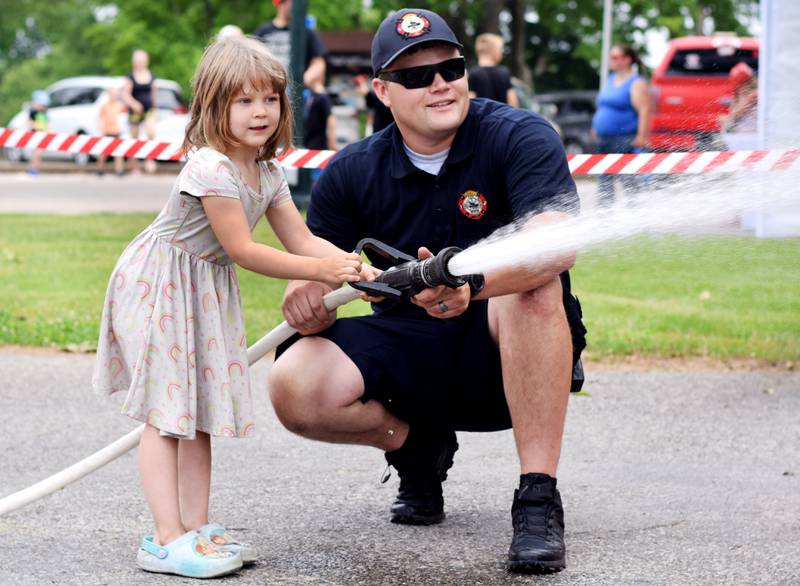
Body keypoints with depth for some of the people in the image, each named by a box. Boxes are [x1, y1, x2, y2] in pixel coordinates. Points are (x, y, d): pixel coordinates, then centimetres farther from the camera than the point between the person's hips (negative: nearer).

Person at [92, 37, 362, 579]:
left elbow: (302, 240, 2)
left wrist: (351, 265, -15)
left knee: (200, 411, 10)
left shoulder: (268, 174, 4)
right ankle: (167, 539, -10)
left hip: (206, 292, 9)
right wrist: (319, 270, -21)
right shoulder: (211, 169, -24)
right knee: (166, 413, -9)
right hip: (158, 286, -9)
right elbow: (241, 249, -23)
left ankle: (196, 526, 15)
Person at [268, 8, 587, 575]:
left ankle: (538, 500, -32)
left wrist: (471, 283, -50)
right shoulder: (350, 173, -2)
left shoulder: (521, 138, -14)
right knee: (295, 387, -23)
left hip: (508, 355, -3)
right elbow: (315, 270, 1)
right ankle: (418, 445, 9)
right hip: (408, 354, 3)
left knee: (535, 289, -36)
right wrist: (308, 299, -25)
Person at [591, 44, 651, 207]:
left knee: (628, 179, -9)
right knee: (604, 179, 6)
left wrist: (641, 136, -23)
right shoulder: (611, 79, 17)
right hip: (603, 139, 8)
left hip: (625, 140, -8)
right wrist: (595, 128, 23)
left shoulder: (636, 83, -8)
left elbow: (644, 110, -16)